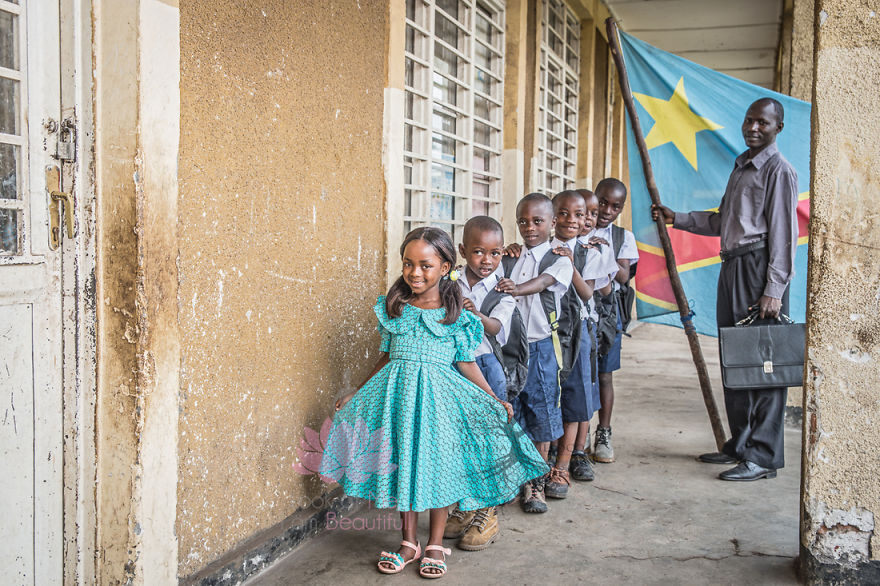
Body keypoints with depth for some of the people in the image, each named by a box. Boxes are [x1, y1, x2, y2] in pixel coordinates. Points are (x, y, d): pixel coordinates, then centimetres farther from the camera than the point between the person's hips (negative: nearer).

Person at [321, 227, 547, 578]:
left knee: (438, 466, 1)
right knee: (403, 463, 8)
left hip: (437, 395, -2)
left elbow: (466, 365, 4)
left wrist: (496, 401, -1)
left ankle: (435, 545, 20)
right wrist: (357, 395, 16)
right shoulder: (393, 310, 7)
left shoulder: (457, 317, -1)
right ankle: (408, 541, 26)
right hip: (397, 392, 3)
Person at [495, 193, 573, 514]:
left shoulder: (559, 260, -4)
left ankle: (537, 484, 18)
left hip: (539, 346, -3)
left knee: (540, 415, 4)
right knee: (511, 414, 8)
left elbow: (543, 282, -24)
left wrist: (516, 289, -42)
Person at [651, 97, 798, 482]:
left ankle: (764, 457, -3)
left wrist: (774, 290, -19)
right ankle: (740, 444, 22)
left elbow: (783, 233, -13)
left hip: (758, 267, -9)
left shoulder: (778, 170, -6)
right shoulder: (741, 167, 22)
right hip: (732, 267, 9)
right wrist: (676, 218, 21)